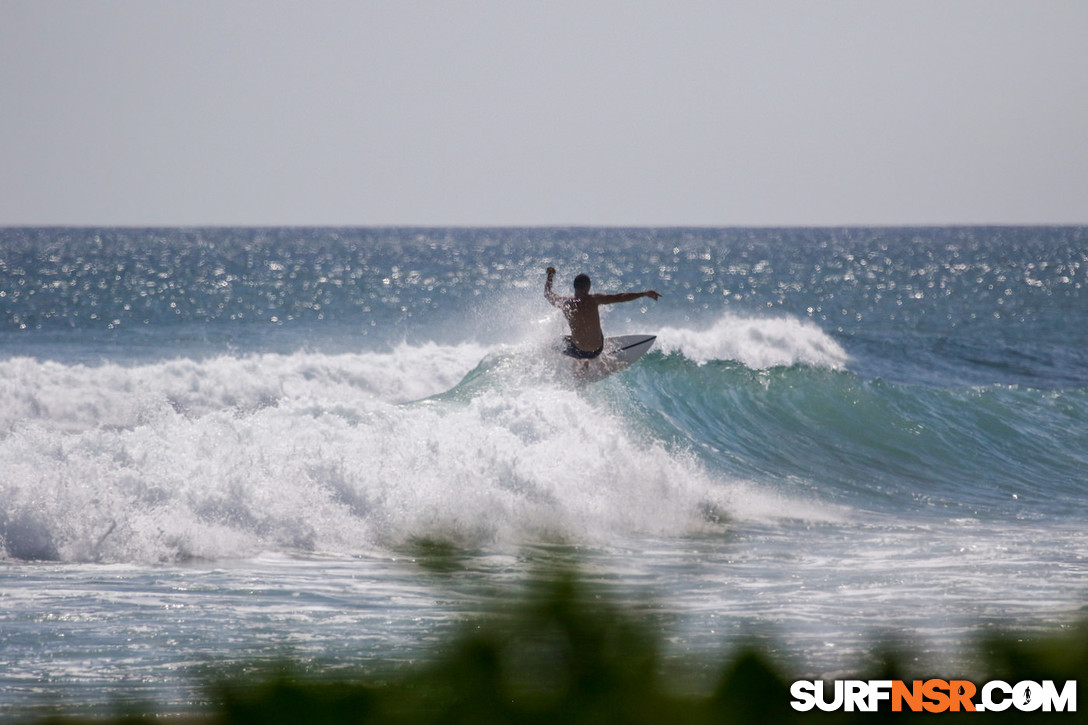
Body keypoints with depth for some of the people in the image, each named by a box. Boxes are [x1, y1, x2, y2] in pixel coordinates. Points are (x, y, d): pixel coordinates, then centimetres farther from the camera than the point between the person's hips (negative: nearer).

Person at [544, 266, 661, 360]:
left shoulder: (565, 303, -12)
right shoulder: (593, 300, -15)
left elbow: (547, 294, 9)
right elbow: (620, 297, -17)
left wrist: (550, 276, 26)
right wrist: (645, 294, -11)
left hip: (579, 352, -1)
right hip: (597, 350, 1)